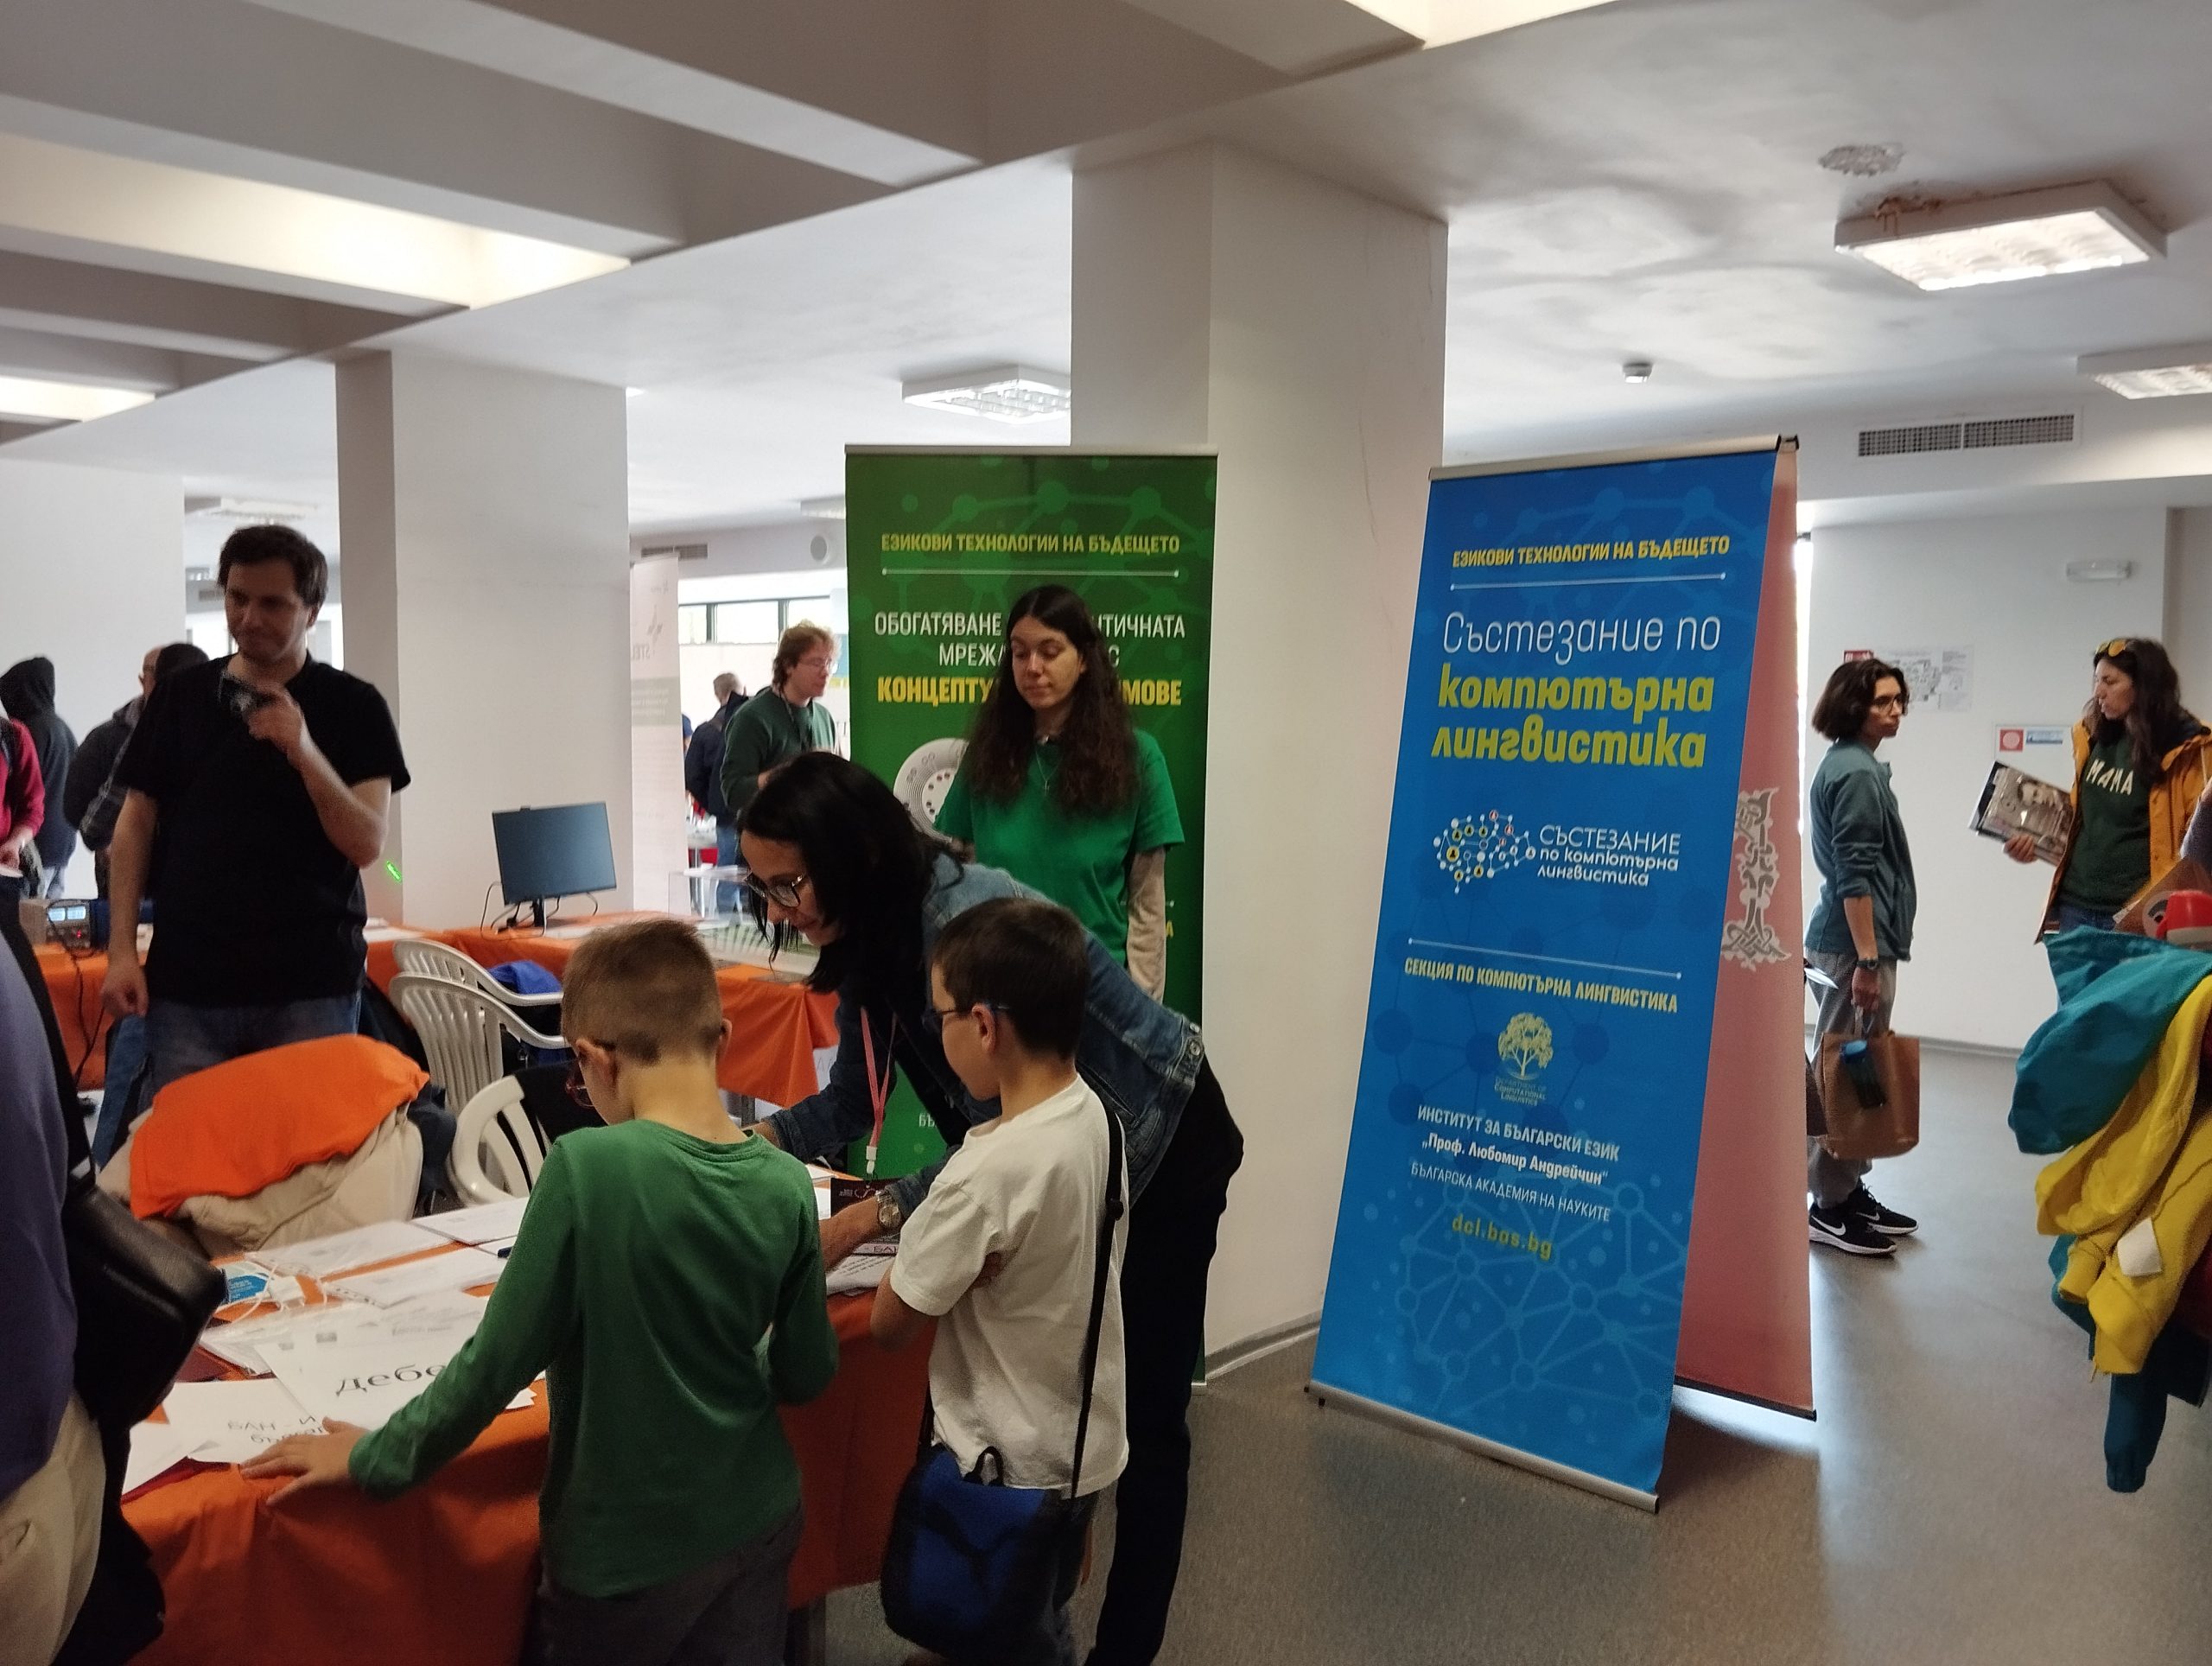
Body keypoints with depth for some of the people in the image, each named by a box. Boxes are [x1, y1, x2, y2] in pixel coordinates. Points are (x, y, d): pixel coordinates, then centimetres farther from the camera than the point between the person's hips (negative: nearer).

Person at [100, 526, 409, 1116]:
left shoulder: (354, 707, 1)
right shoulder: (178, 696, 9)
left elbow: (366, 844, -7)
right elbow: (136, 826, 12)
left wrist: (305, 752, -21)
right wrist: (121, 949, 3)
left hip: (312, 986, -2)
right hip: (185, 985, 2)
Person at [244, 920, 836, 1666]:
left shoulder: (587, 1167, -25)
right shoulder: (787, 1185, -11)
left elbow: (500, 1359, -17)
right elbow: (806, 1375, 1)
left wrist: (374, 1460, -2)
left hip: (631, 1547, -3)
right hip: (758, 1520, 3)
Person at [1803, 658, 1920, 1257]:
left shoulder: (1850, 765, 16)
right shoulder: (1858, 773, -15)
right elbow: (1855, 874, -20)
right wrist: (1869, 959, -22)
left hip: (1853, 937, 10)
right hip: (1857, 941, -10)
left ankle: (1849, 1190, 23)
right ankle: (1830, 1206, 2)